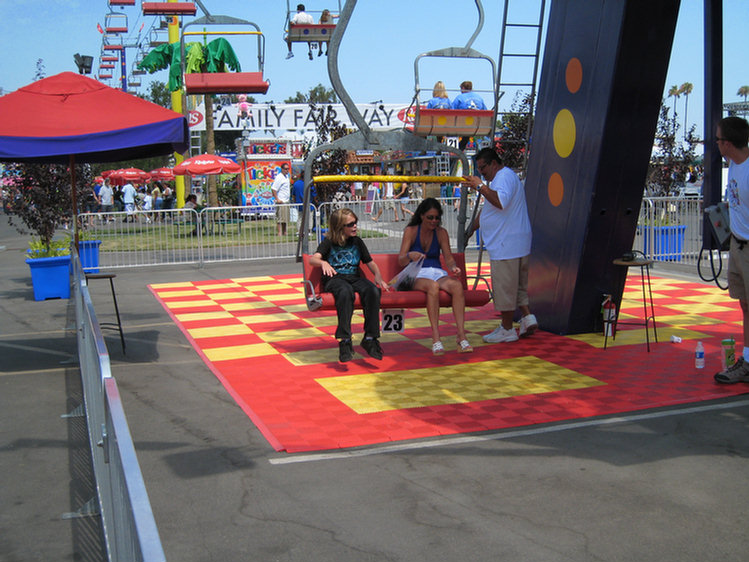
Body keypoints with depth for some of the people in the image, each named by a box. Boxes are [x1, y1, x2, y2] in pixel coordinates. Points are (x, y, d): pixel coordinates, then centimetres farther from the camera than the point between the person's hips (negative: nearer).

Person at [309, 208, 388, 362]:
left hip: (354, 278, 4)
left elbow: (371, 263, 21)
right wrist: (323, 262, -35)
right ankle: (344, 341, -39)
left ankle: (370, 338, -26)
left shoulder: (357, 242, 18)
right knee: (346, 291, -41)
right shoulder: (329, 242, 6)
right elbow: (313, 259, -10)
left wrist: (378, 277, 0)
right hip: (334, 279, -4)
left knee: (373, 291, -31)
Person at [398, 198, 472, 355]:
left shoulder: (441, 233, 11)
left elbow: (448, 258, 7)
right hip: (417, 275, -3)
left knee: (457, 285, -32)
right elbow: (401, 261, -4)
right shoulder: (411, 231, 2)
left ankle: (462, 337, -39)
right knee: (433, 286, -39)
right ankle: (436, 339, -42)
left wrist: (453, 267, -17)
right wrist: (410, 255, -27)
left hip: (438, 272, 3)